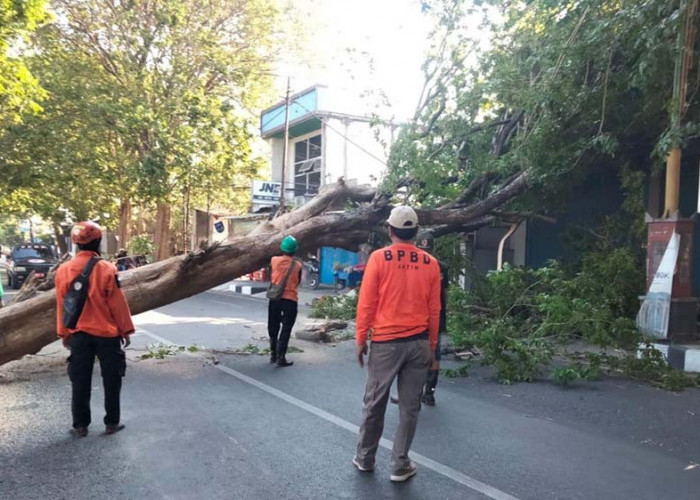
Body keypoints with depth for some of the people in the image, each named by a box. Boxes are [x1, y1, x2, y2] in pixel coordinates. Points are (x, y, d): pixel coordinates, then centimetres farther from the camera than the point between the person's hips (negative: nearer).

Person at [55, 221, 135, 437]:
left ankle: (80, 425, 18)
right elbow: (118, 304, -9)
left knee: (80, 381, 11)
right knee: (111, 380, 9)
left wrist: (64, 334, 14)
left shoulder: (63, 270, -3)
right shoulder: (107, 269, -13)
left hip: (78, 334, 3)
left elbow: (61, 306, 4)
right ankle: (112, 422, 15)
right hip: (107, 333, -3)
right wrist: (125, 330, 0)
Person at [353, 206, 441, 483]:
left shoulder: (378, 258, -6)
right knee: (409, 406, 9)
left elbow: (366, 303, -6)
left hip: (385, 342, -2)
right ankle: (400, 465, 17)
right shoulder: (430, 263, 1)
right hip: (419, 343, 2)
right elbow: (434, 310, 5)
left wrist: (361, 339, 3)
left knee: (374, 403, 12)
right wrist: (431, 345, 15)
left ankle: (365, 458, 25)